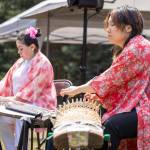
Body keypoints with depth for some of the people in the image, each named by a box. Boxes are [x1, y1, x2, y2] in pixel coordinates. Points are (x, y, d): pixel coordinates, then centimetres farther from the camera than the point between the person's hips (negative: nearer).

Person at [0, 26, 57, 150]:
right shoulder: (21, 62, 12)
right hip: (20, 104, 7)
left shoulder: (43, 64, -12)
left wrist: (14, 98, -25)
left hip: (39, 105, -7)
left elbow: (33, 88, -20)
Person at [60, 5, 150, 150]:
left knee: (110, 126, -30)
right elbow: (118, 81, 22)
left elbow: (110, 78, -14)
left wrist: (77, 89, -4)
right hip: (136, 106, 11)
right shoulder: (131, 48, 20)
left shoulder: (137, 48, -15)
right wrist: (98, 94, 7)